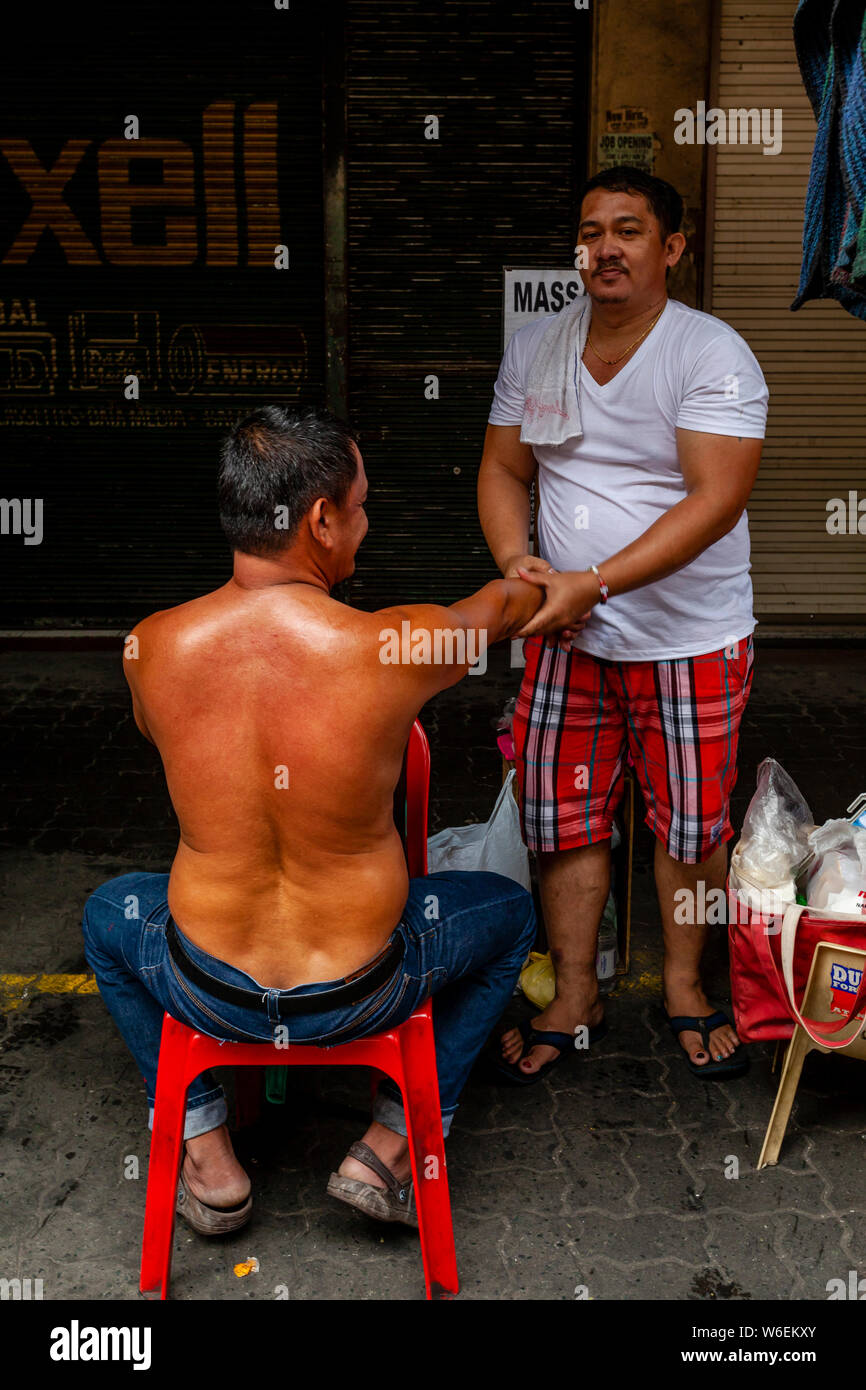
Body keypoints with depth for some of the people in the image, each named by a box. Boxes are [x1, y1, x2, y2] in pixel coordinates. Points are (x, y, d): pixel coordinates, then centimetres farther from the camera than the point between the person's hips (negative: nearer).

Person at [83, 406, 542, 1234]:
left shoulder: (151, 648, -16)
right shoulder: (394, 649, -23)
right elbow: (502, 606, 2)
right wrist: (535, 582, 27)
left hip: (209, 993, 2)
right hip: (360, 993, -1)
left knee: (108, 915, 35)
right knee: (508, 912, 27)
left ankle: (207, 1158, 30)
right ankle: (390, 1150, 25)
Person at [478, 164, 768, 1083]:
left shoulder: (713, 355, -12)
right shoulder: (534, 349, 4)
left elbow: (717, 498, -21)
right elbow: (502, 468, 10)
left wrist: (593, 581, -28)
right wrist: (516, 561, -11)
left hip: (689, 639, -3)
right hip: (567, 637, 4)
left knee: (688, 825, 10)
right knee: (563, 819, 9)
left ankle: (683, 985, 33)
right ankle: (574, 998, 27)